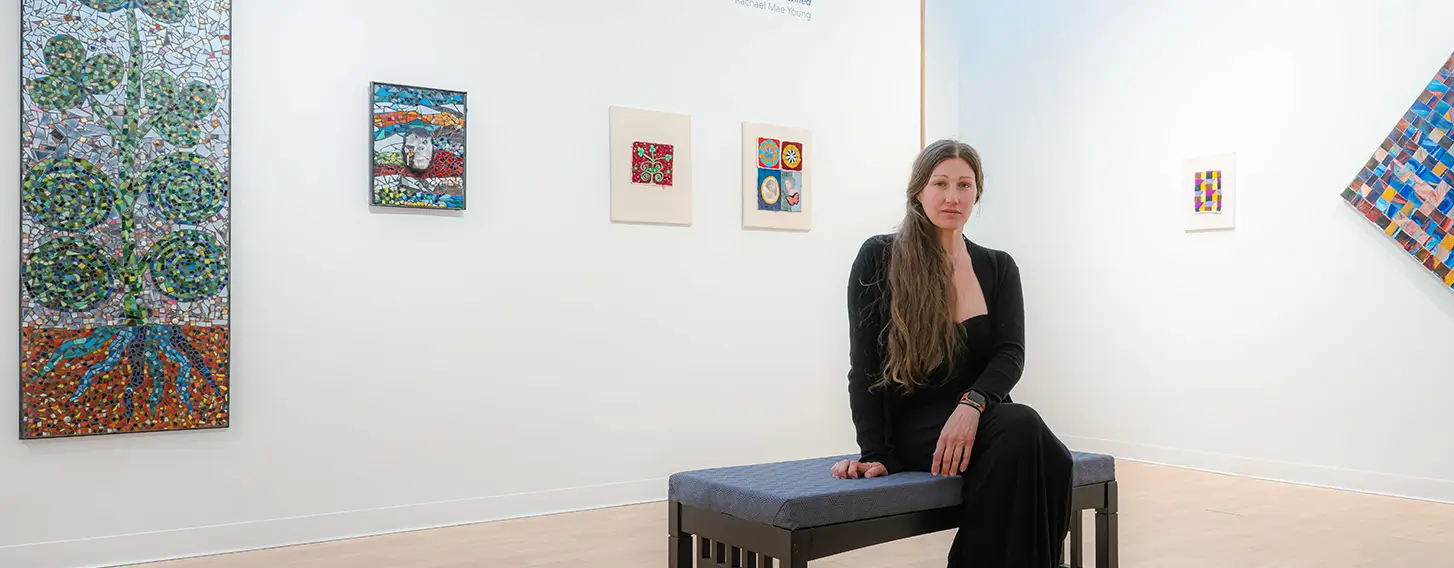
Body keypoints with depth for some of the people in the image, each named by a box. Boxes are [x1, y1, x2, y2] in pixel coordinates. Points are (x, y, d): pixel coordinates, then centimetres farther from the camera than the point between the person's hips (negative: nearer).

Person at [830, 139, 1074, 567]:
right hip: (914, 423, -3)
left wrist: (971, 404, -23)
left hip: (977, 417, 4)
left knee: (1052, 461, -32)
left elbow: (1011, 354, -2)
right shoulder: (879, 258, 0)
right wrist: (874, 452, -12)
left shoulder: (999, 267, 11)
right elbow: (865, 365, -3)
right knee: (1022, 429, -34)